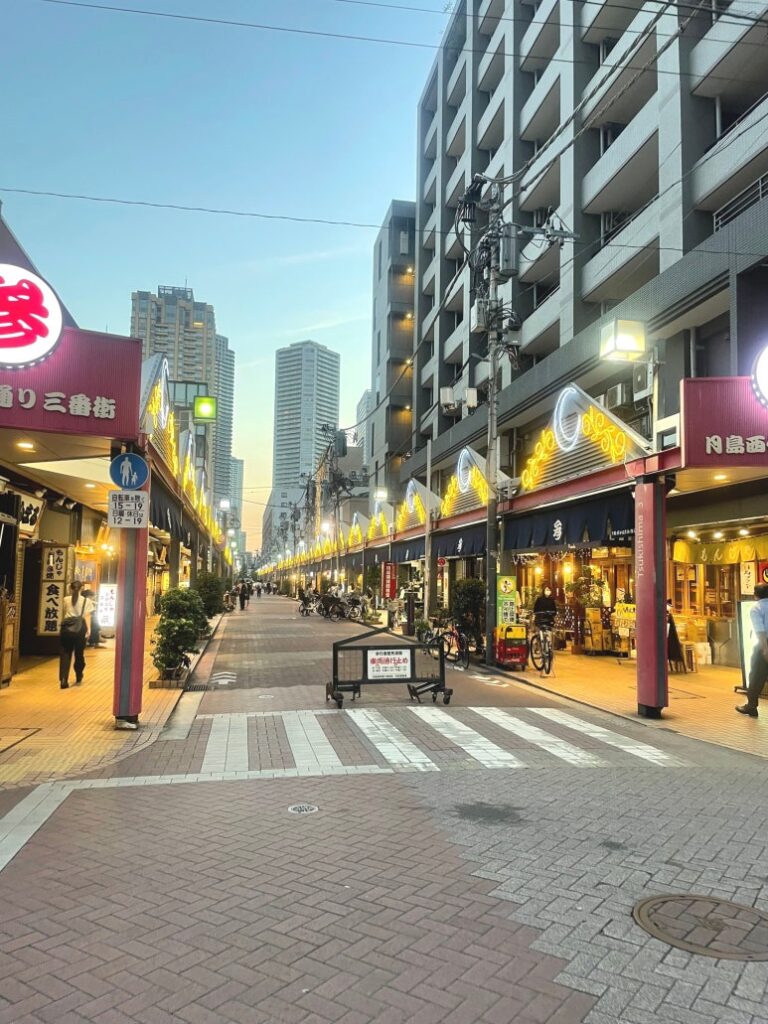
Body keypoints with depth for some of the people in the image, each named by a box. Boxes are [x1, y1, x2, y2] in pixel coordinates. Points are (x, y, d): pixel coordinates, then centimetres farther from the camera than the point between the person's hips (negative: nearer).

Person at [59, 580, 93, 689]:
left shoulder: (66, 599, 11)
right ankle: (78, 679, 26)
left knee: (65, 655, 4)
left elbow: (63, 614, 19)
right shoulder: (86, 601, 8)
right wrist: (88, 629, -6)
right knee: (79, 654, 12)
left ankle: (63, 680, -8)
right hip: (80, 628, -1)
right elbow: (87, 616, -1)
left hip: (66, 627, 1)